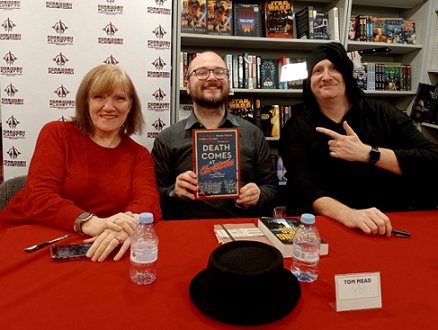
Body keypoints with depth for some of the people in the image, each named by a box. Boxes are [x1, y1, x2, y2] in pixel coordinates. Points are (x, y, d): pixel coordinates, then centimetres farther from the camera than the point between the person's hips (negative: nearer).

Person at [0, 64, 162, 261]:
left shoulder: (139, 154, 7)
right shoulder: (56, 133, 1)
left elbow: (149, 200, -11)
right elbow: (37, 198, -12)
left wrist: (128, 224, -36)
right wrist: (90, 223, -32)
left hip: (89, 250, 2)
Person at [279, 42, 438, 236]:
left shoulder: (383, 114, 5)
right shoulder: (297, 127, 1)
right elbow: (305, 188, -12)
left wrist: (367, 153, -13)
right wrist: (346, 214, -30)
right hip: (329, 226, -1)